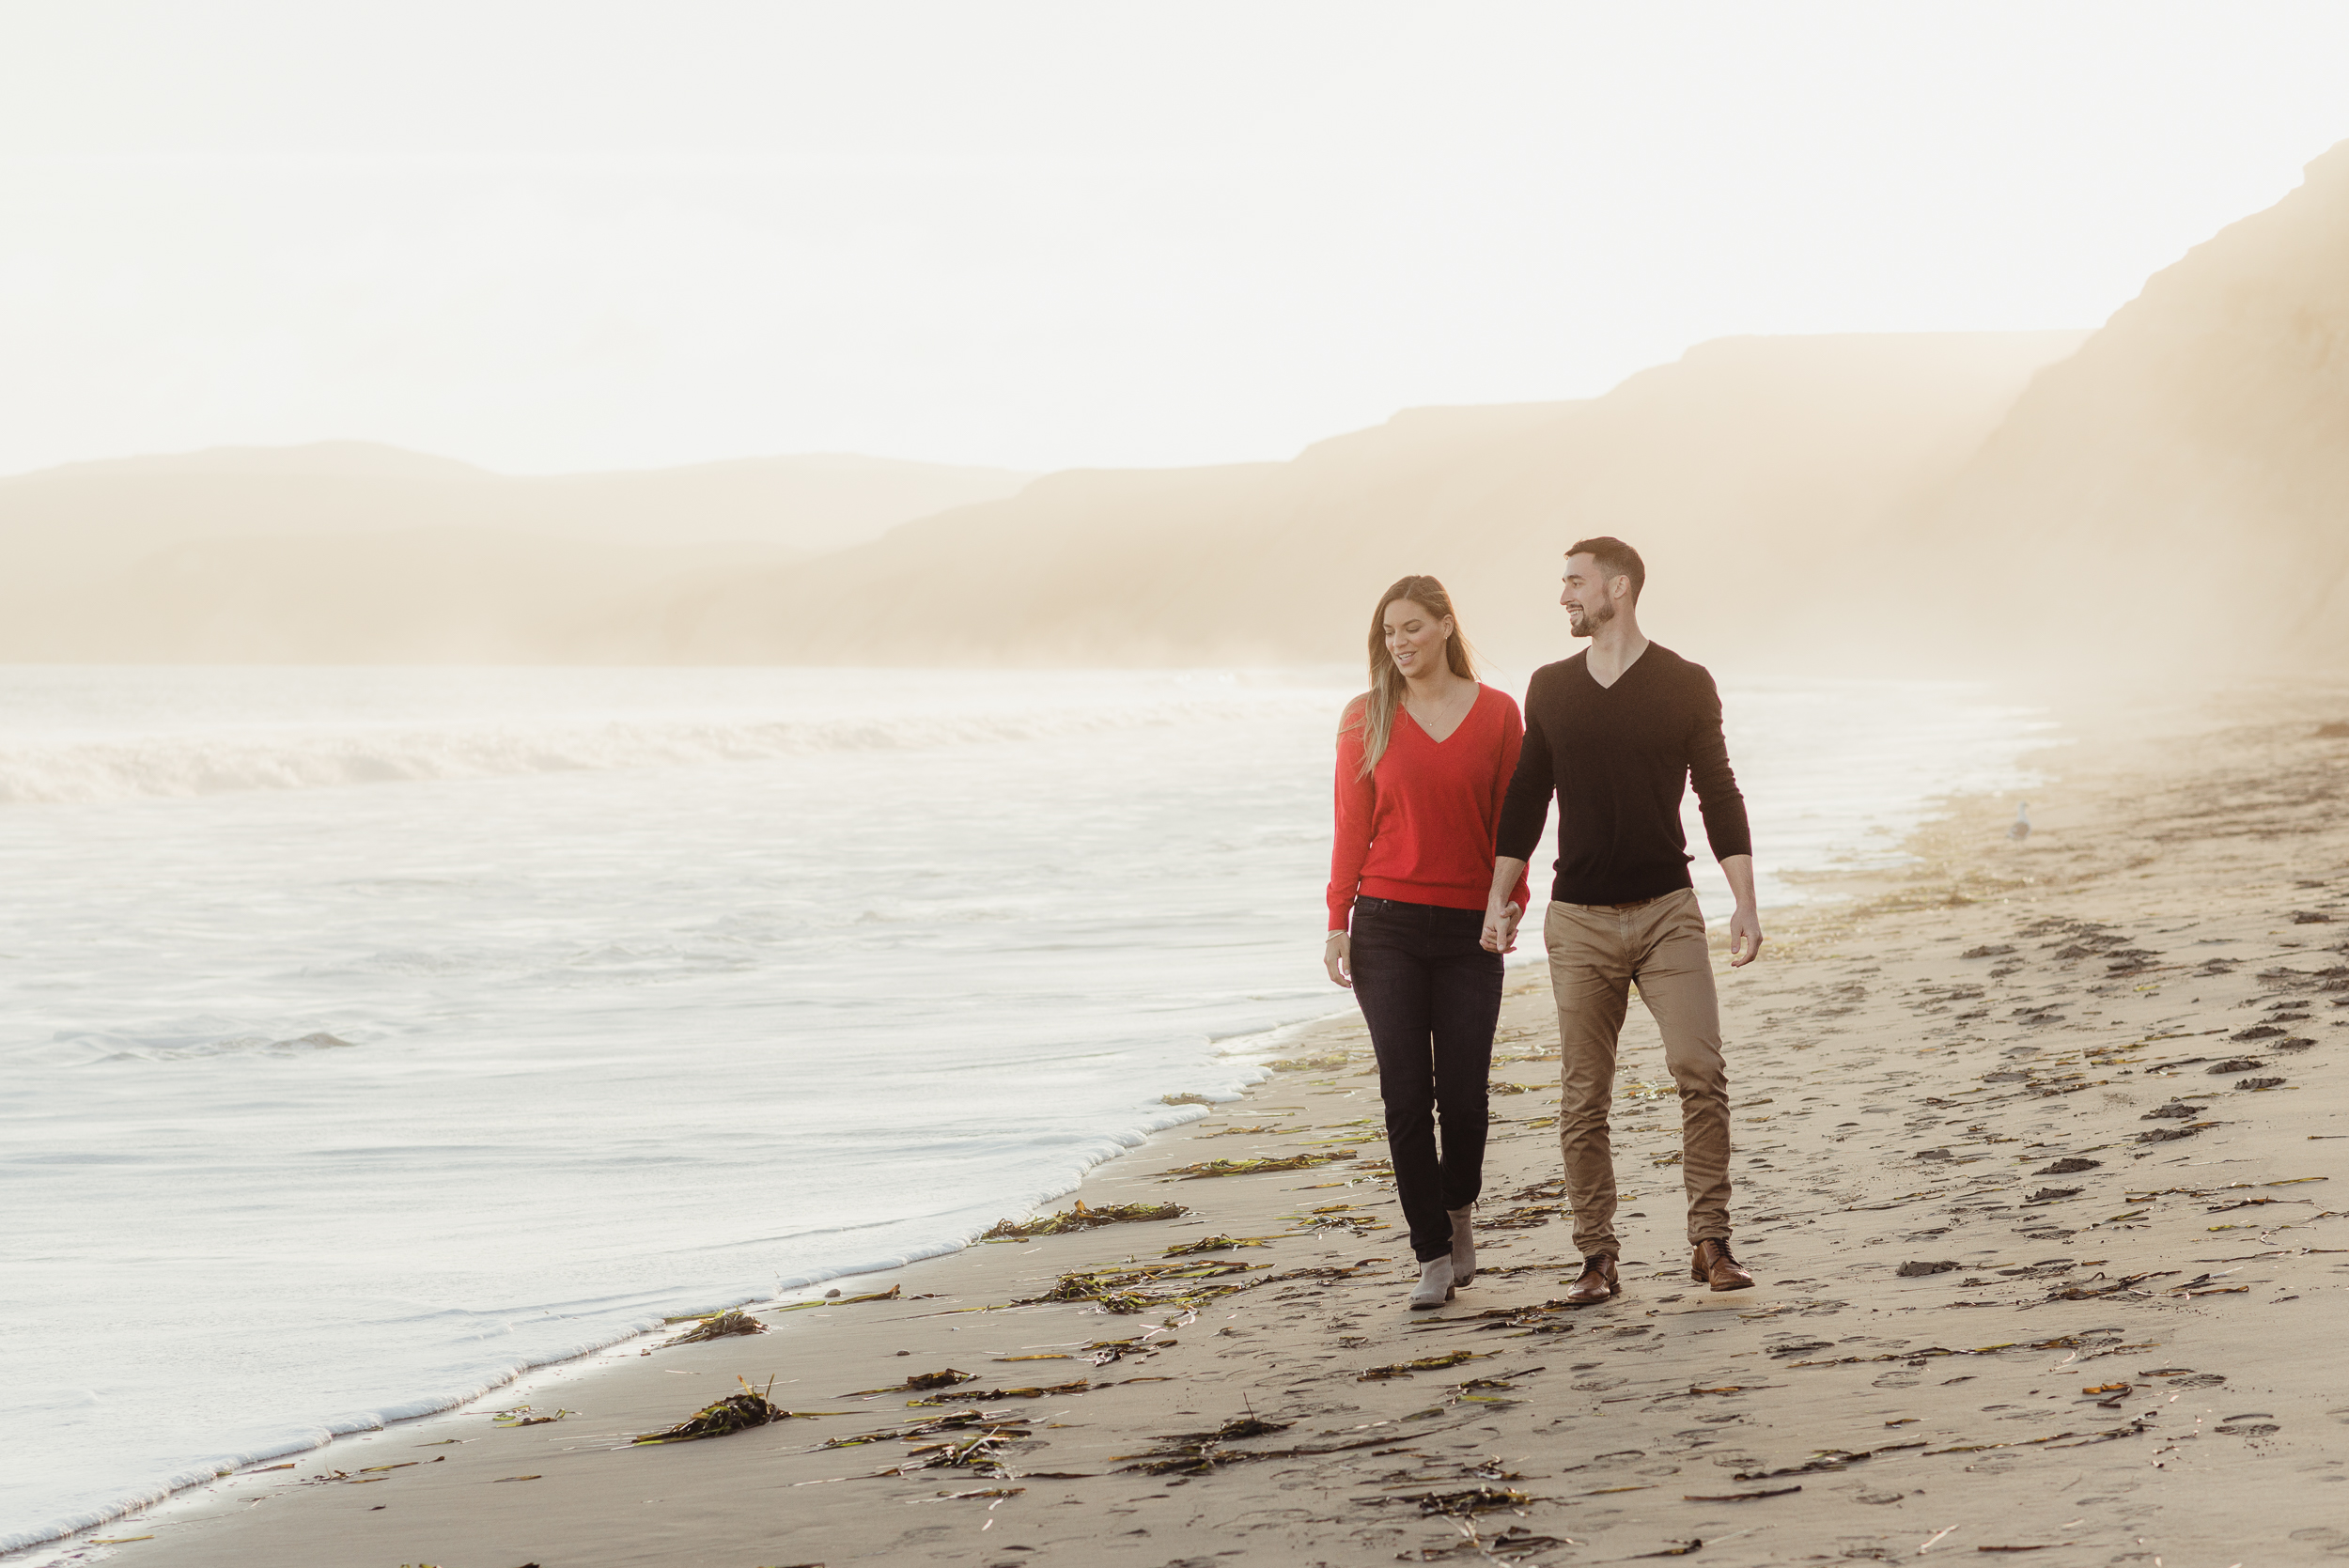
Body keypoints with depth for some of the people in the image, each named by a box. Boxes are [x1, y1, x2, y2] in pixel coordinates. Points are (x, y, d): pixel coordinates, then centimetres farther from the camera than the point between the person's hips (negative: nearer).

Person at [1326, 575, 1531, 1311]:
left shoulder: (1496, 713, 4)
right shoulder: (1367, 717, 4)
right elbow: (1352, 826, 5)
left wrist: (1512, 901, -6)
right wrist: (1338, 922, 0)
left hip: (1468, 927, 0)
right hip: (1388, 924, 0)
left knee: (1464, 1095, 0)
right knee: (1406, 1094, -4)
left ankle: (1457, 1212, 29)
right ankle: (1434, 1257, 4)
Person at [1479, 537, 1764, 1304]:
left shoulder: (1685, 686, 1)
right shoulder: (1551, 689, 9)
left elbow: (1718, 795, 3)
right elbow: (1526, 798, 14)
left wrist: (1745, 903, -4)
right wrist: (1499, 896, 8)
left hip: (1666, 910, -2)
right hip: (1579, 918, 2)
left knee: (1700, 1071, -13)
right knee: (1584, 1098, 1)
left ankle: (1711, 1242, -4)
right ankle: (1597, 1257, 7)